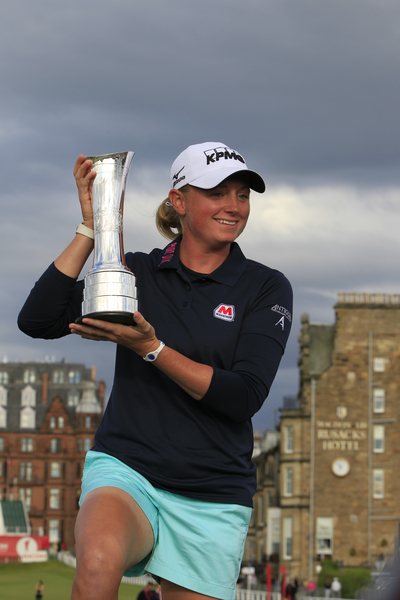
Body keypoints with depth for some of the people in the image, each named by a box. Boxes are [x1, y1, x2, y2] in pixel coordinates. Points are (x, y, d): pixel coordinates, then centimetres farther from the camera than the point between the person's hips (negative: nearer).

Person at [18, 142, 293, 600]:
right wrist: (91, 227, -8)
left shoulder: (266, 288, 3)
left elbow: (244, 397, -10)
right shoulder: (137, 272, 7)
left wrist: (150, 348, -17)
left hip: (213, 500, 1)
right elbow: (37, 321, -5)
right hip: (126, 469, -1)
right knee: (99, 563, -35)